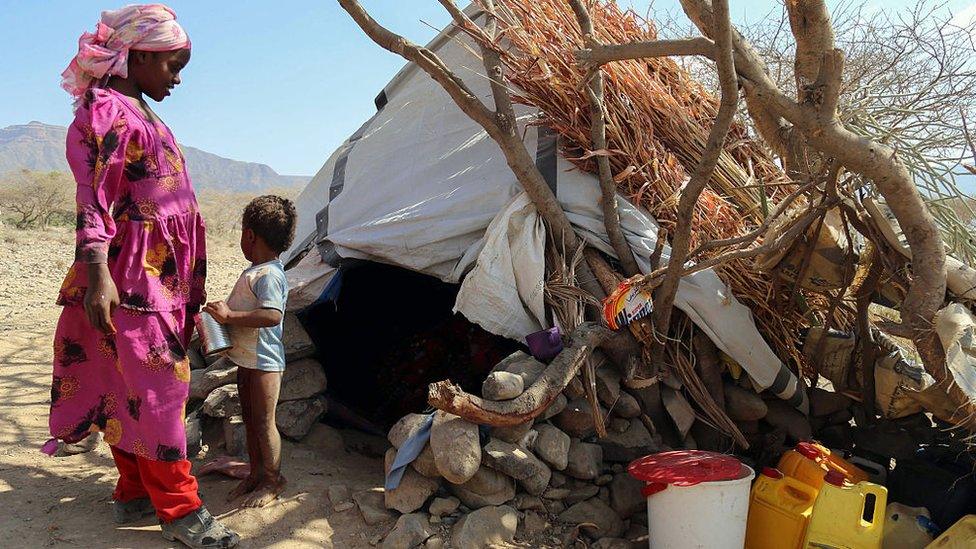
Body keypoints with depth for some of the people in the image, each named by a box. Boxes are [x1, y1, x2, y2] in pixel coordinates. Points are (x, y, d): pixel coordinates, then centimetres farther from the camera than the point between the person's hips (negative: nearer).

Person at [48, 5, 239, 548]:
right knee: (157, 388, -7)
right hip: (131, 278, -10)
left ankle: (135, 493, 23)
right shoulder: (106, 111, -10)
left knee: (131, 388, 13)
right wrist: (97, 273, -29)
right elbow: (93, 199, -18)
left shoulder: (139, 114, 19)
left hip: (159, 279, 10)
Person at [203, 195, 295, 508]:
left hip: (264, 362, -10)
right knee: (249, 419, 18)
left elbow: (273, 315, -34)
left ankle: (273, 480, 17)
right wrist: (221, 313, 14)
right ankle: (255, 474, 31)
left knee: (263, 423, 2)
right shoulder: (254, 271, 13)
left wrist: (230, 316, -31)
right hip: (248, 359, 10)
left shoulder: (269, 274, -21)